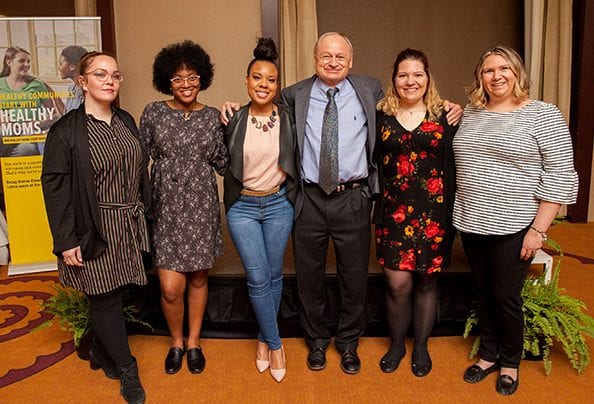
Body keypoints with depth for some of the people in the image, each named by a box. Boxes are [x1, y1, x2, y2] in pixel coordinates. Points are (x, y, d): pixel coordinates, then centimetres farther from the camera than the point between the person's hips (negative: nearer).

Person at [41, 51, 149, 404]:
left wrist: (144, 213, 12)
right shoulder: (66, 130, -10)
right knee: (106, 298, 4)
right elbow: (55, 187, -11)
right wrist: (66, 240, -13)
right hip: (96, 230, -5)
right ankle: (126, 369, 22)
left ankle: (101, 352, 38)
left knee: (113, 294, 13)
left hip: (129, 226, 5)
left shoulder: (126, 121, 9)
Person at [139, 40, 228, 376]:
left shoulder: (213, 117, 4)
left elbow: (222, 162, 5)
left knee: (198, 279, 12)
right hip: (166, 207, -1)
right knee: (171, 288, -4)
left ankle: (194, 343, 34)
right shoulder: (153, 112, 1)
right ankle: (177, 342, 26)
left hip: (201, 206, 1)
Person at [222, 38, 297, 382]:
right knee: (258, 279, -1)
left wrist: (292, 196, 2)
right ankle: (275, 343, 20)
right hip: (243, 207, -1)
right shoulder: (234, 120, -4)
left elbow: (297, 162, 6)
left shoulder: (288, 120, -2)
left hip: (279, 205, 1)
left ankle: (264, 338, 32)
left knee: (274, 275, 11)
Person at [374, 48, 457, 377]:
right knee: (398, 283, 1)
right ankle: (396, 344, 27)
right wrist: (377, 202, -4)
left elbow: (455, 165, 2)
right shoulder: (380, 117, 4)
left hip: (433, 213, 0)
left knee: (426, 282, 11)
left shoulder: (444, 117, 2)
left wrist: (452, 211, -3)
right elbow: (371, 163, 5)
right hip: (394, 212, 0)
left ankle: (421, 346, 33)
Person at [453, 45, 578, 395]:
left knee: (507, 297, 6)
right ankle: (488, 355, 34)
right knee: (484, 293, 15)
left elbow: (560, 177, -10)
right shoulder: (471, 113, 9)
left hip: (513, 227, -4)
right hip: (472, 223, 5)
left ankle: (510, 363, 30)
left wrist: (538, 229, -13)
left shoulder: (543, 115, -6)